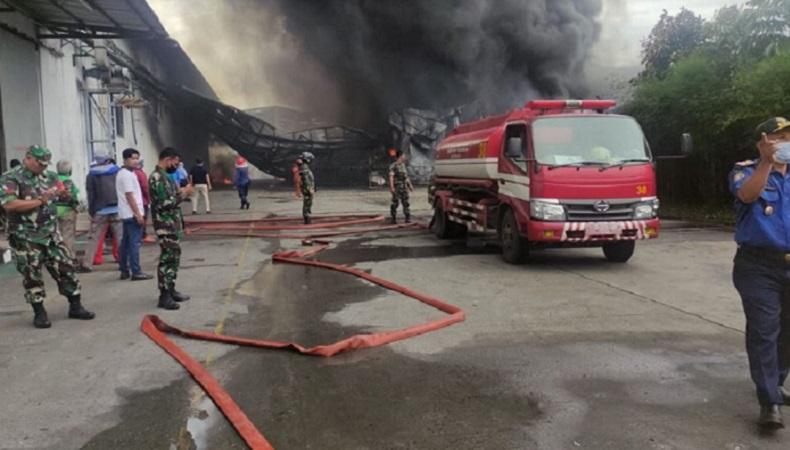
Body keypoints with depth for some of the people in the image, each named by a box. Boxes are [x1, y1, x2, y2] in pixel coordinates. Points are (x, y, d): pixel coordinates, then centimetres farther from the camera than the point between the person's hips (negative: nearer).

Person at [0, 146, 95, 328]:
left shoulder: (49, 176, 9)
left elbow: (62, 194, 22)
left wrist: (63, 193, -4)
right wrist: (39, 200, -19)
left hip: (51, 233, 5)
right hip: (26, 238, -5)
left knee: (66, 267, 5)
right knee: (32, 275, 3)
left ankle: (75, 306, 15)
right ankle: (39, 313, 14)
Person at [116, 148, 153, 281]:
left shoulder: (122, 174, 17)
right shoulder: (127, 175, -14)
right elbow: (130, 196, -19)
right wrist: (138, 214, -20)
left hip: (126, 214, 10)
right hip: (132, 214, -10)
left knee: (126, 242, 13)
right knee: (135, 242, -8)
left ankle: (124, 270, 18)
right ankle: (136, 272, -7)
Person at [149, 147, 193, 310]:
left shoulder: (164, 176, 15)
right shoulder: (157, 177, -17)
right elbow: (165, 203, -24)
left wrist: (181, 191, 10)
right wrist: (183, 193, -15)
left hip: (172, 224, 10)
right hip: (165, 225, -10)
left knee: (174, 257, 15)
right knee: (167, 259, -8)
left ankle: (171, 290, 24)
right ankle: (164, 296, -3)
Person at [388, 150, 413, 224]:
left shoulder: (403, 165, 14)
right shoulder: (393, 166, -8)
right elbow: (391, 176, -16)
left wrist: (410, 185, 22)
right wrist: (391, 187, -25)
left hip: (404, 187, 6)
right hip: (397, 187, -6)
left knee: (406, 203, 5)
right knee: (395, 203, -1)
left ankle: (408, 218, 8)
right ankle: (393, 219, 7)